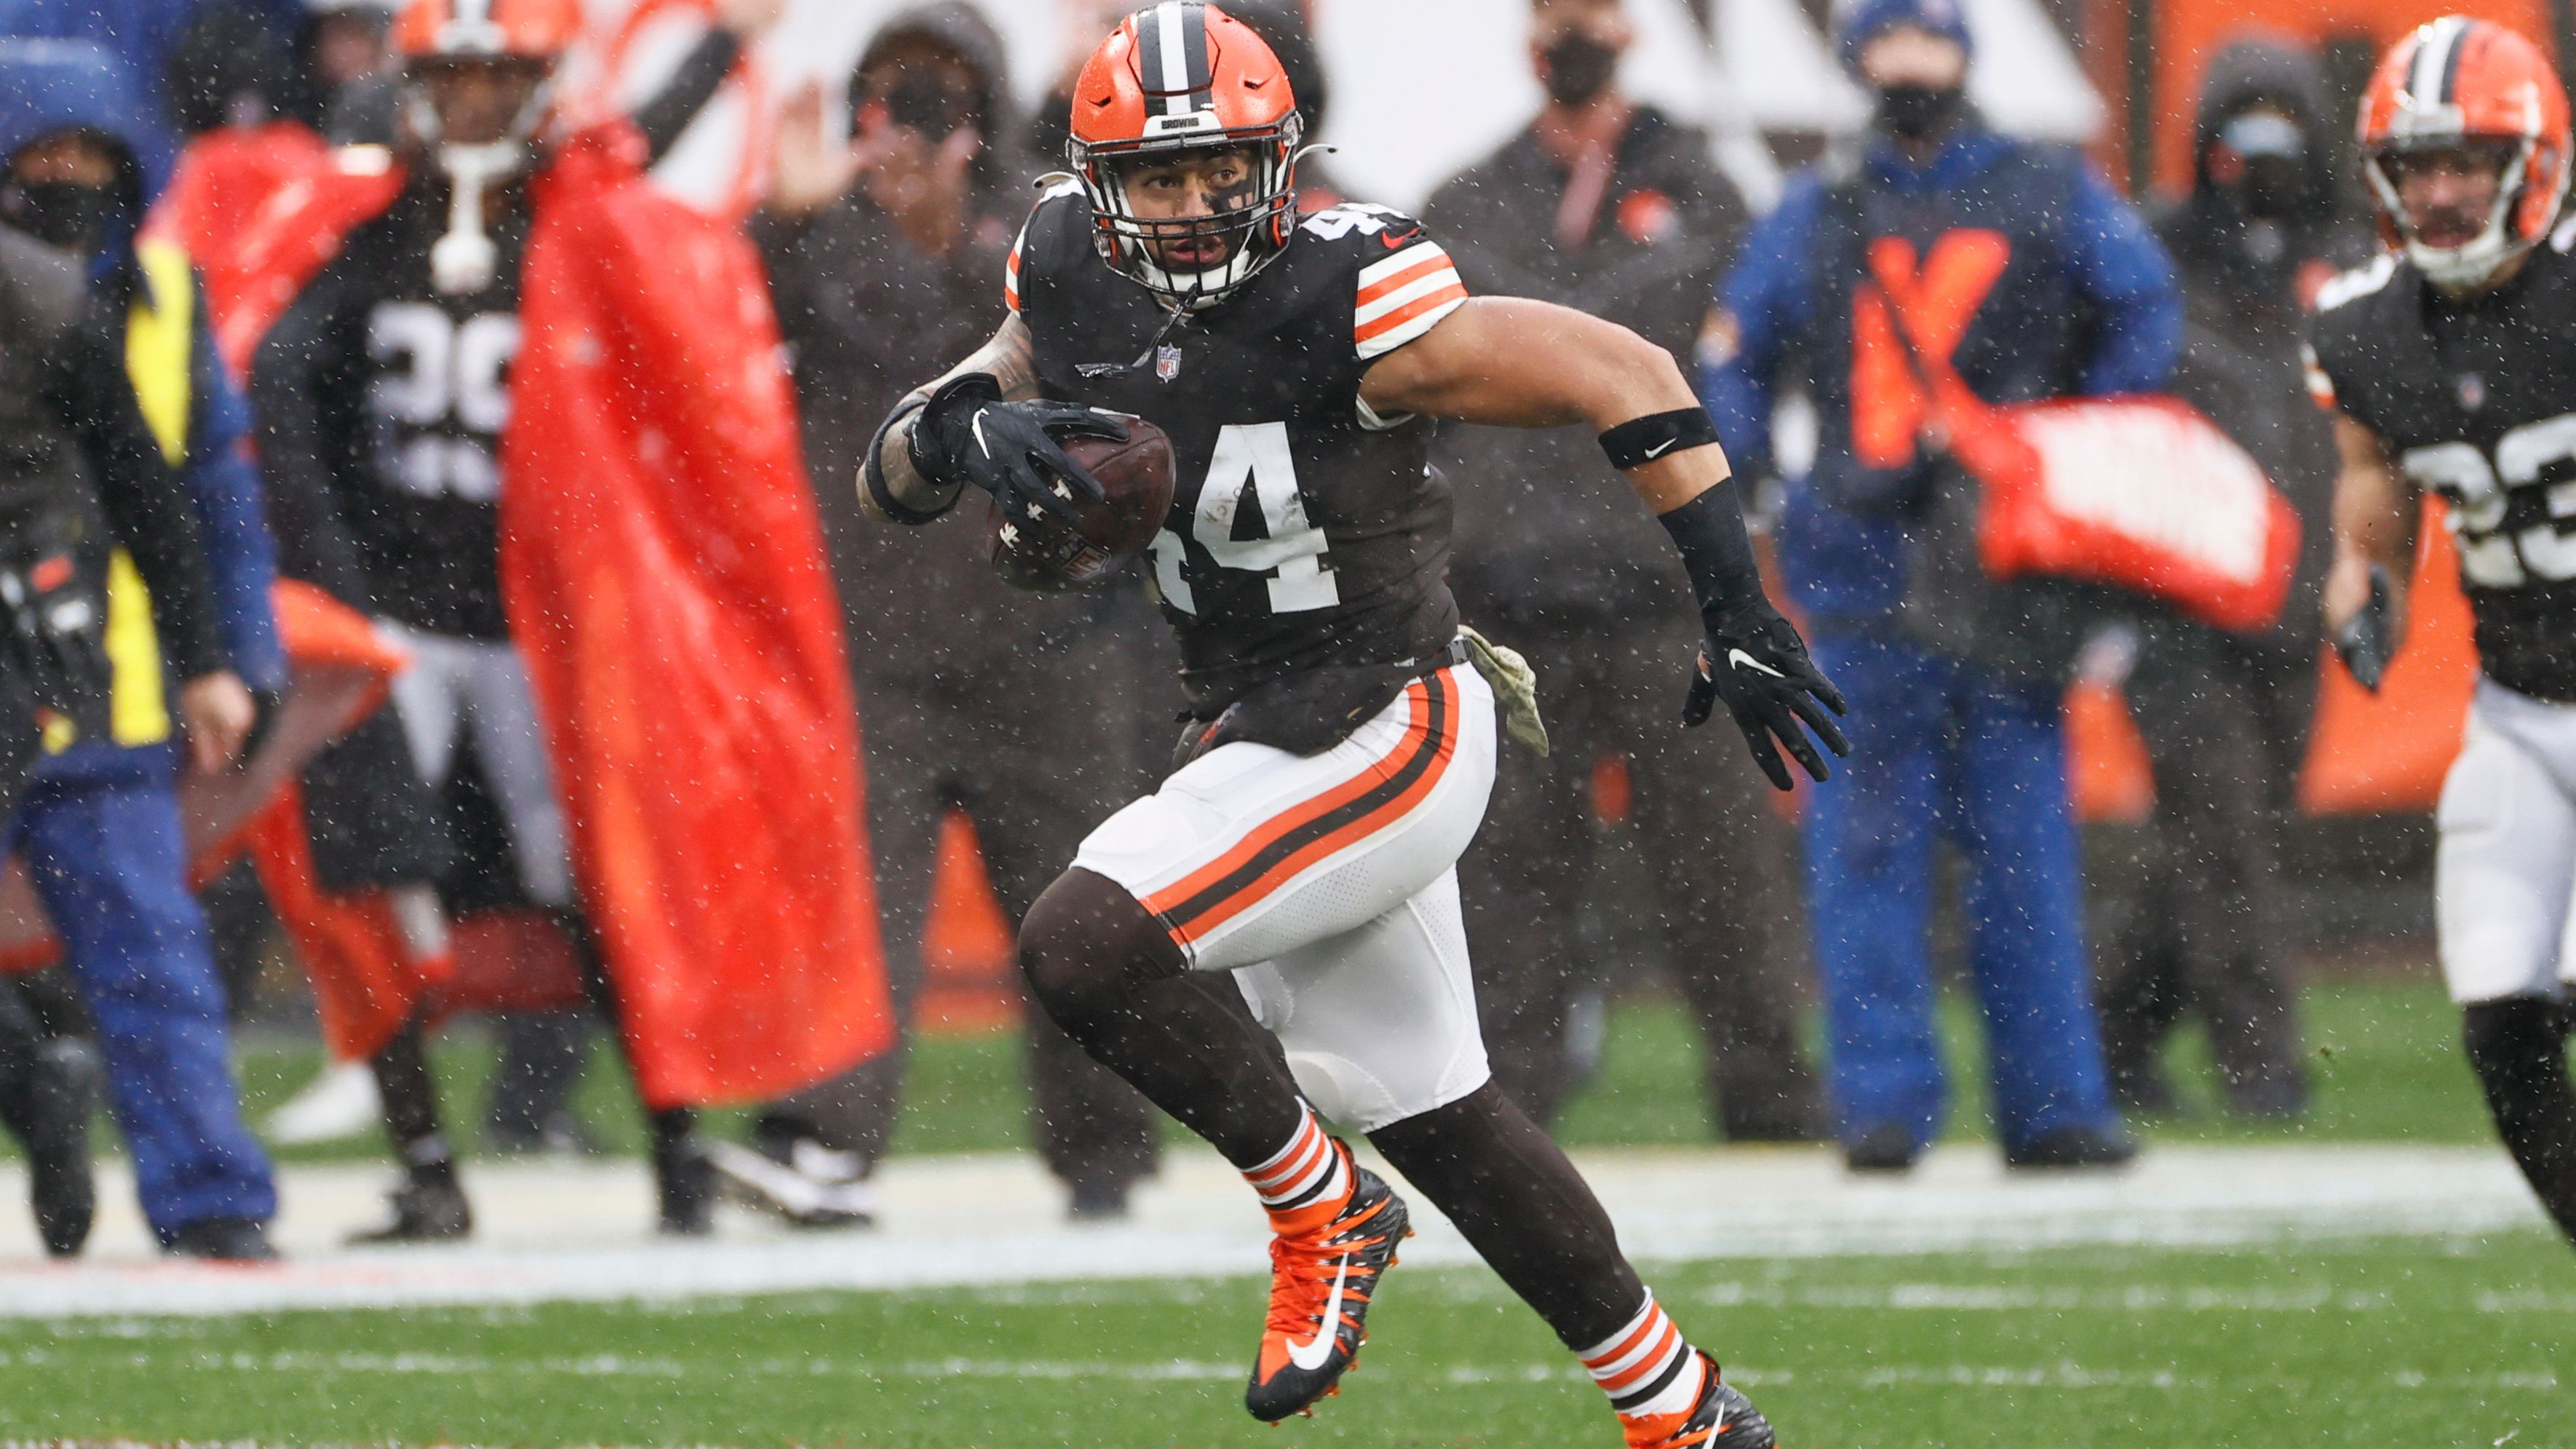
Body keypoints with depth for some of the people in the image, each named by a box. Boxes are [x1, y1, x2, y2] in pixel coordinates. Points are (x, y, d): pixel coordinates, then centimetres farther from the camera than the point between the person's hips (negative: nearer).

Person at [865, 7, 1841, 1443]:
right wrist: (964, 424, -21)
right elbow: (893, 478, 3)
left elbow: (1630, 379, -17)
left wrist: (1738, 613, -17)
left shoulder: (1348, 304, -22)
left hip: (1388, 737, -8)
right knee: (1432, 1116, 16)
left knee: (1084, 944, -24)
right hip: (1261, 737, 8)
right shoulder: (1075, 291, -2)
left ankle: (1321, 1210, -3)